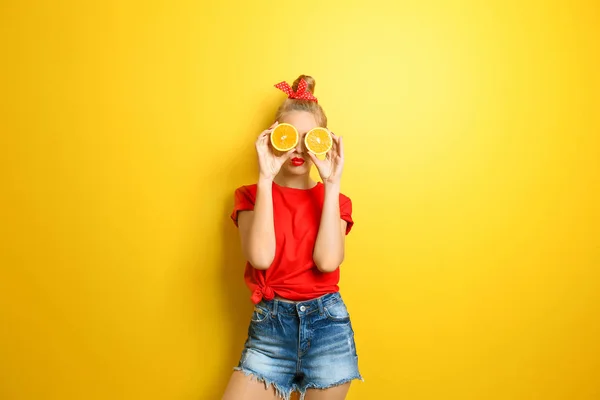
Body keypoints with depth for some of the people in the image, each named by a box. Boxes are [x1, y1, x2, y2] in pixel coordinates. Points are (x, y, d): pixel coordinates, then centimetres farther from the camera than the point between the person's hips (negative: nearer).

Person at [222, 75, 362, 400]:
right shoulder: (251, 196, 3)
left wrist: (331, 183, -15)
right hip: (270, 322, 0)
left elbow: (327, 260, -14)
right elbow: (261, 257, -17)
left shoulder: (335, 200, 6)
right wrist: (266, 178, -18)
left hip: (327, 320, 1)